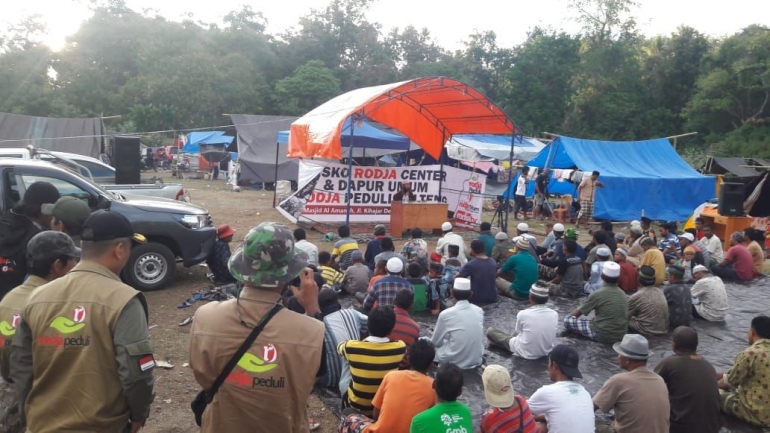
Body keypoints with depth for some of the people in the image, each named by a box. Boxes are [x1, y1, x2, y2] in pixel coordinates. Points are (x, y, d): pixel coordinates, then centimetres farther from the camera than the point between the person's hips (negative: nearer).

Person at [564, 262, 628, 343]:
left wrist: (570, 316, 20)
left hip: (603, 335, -7)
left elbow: (577, 313, -1)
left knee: (568, 320, -1)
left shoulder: (597, 294, -12)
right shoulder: (623, 294, 5)